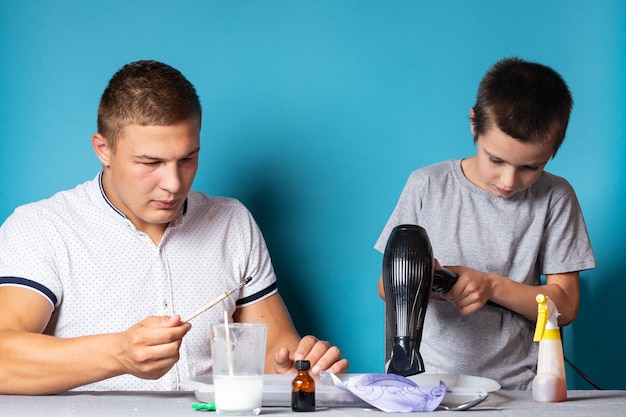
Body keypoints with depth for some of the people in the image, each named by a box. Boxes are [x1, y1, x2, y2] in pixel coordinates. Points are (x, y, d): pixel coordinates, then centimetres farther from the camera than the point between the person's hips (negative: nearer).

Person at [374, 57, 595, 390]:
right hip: (427, 379, 0)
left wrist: (492, 286, -12)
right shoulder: (426, 186, 3)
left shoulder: (555, 198, 2)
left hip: (515, 387, 0)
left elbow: (565, 305, 2)